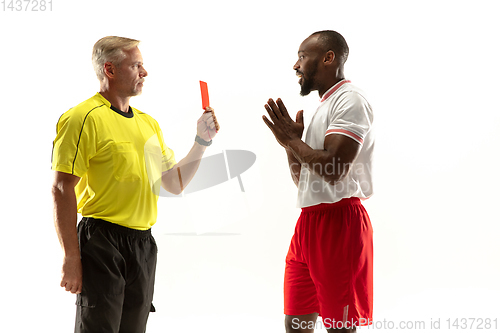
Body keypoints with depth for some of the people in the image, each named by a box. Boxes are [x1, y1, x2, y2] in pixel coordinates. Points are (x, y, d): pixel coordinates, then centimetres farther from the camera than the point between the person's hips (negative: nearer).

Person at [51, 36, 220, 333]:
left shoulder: (148, 122, 16)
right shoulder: (84, 118, -8)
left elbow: (175, 183, 20)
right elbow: (62, 190, -13)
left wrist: (202, 141, 7)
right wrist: (72, 258, -18)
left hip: (143, 245, 7)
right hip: (103, 243, -7)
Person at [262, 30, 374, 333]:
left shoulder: (350, 101, -11)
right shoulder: (325, 106, 20)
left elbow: (332, 170, -22)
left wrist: (292, 140, -9)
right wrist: (290, 140, 8)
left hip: (338, 222, -10)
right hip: (309, 222, 10)